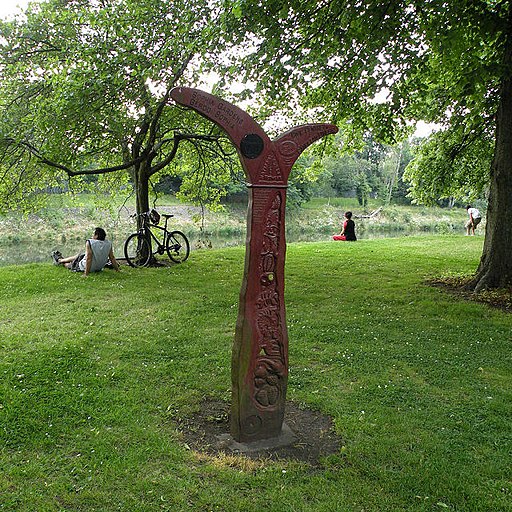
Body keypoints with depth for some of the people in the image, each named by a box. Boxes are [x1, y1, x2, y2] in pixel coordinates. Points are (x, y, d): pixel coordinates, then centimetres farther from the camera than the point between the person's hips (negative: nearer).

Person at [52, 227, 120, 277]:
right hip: (99, 268, 6)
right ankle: (60, 259, 52)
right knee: (79, 255, 29)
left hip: (83, 267, -6)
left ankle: (59, 260, 54)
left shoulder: (90, 242, -26)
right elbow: (112, 258, -8)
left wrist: (86, 274, -25)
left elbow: (89, 258, -28)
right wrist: (118, 269, 2)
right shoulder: (108, 244, -12)